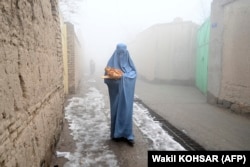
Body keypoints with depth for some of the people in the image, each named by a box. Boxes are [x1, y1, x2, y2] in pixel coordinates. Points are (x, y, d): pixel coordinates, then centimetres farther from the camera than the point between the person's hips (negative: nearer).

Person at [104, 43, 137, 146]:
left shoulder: (129, 62, 7)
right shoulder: (112, 62, 1)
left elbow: (134, 73, -1)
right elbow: (107, 77, -4)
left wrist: (124, 76, -17)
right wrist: (113, 77, -24)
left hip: (126, 93, 1)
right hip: (116, 92, -1)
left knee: (127, 111, 0)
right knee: (116, 111, 4)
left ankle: (128, 135, 9)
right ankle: (116, 133, 18)